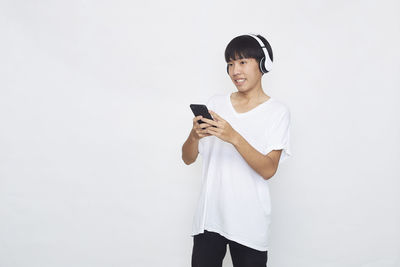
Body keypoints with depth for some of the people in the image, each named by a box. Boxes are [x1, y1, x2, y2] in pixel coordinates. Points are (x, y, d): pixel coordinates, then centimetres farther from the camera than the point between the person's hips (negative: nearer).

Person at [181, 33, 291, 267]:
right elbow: (188, 158, 6)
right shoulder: (216, 103, 8)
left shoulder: (277, 111, -3)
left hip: (249, 223, -2)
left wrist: (234, 137, -25)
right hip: (209, 216, 3)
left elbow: (268, 170, -13)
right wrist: (195, 135, -15)